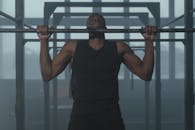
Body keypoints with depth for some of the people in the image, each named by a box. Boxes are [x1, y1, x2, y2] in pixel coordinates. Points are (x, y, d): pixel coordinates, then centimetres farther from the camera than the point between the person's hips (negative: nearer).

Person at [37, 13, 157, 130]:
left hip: (110, 116, 0)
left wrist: (149, 41, 1)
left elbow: (145, 74, 8)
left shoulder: (119, 47, 10)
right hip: (80, 115, 0)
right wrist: (44, 41, 4)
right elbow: (48, 74, 8)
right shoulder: (73, 47, 10)